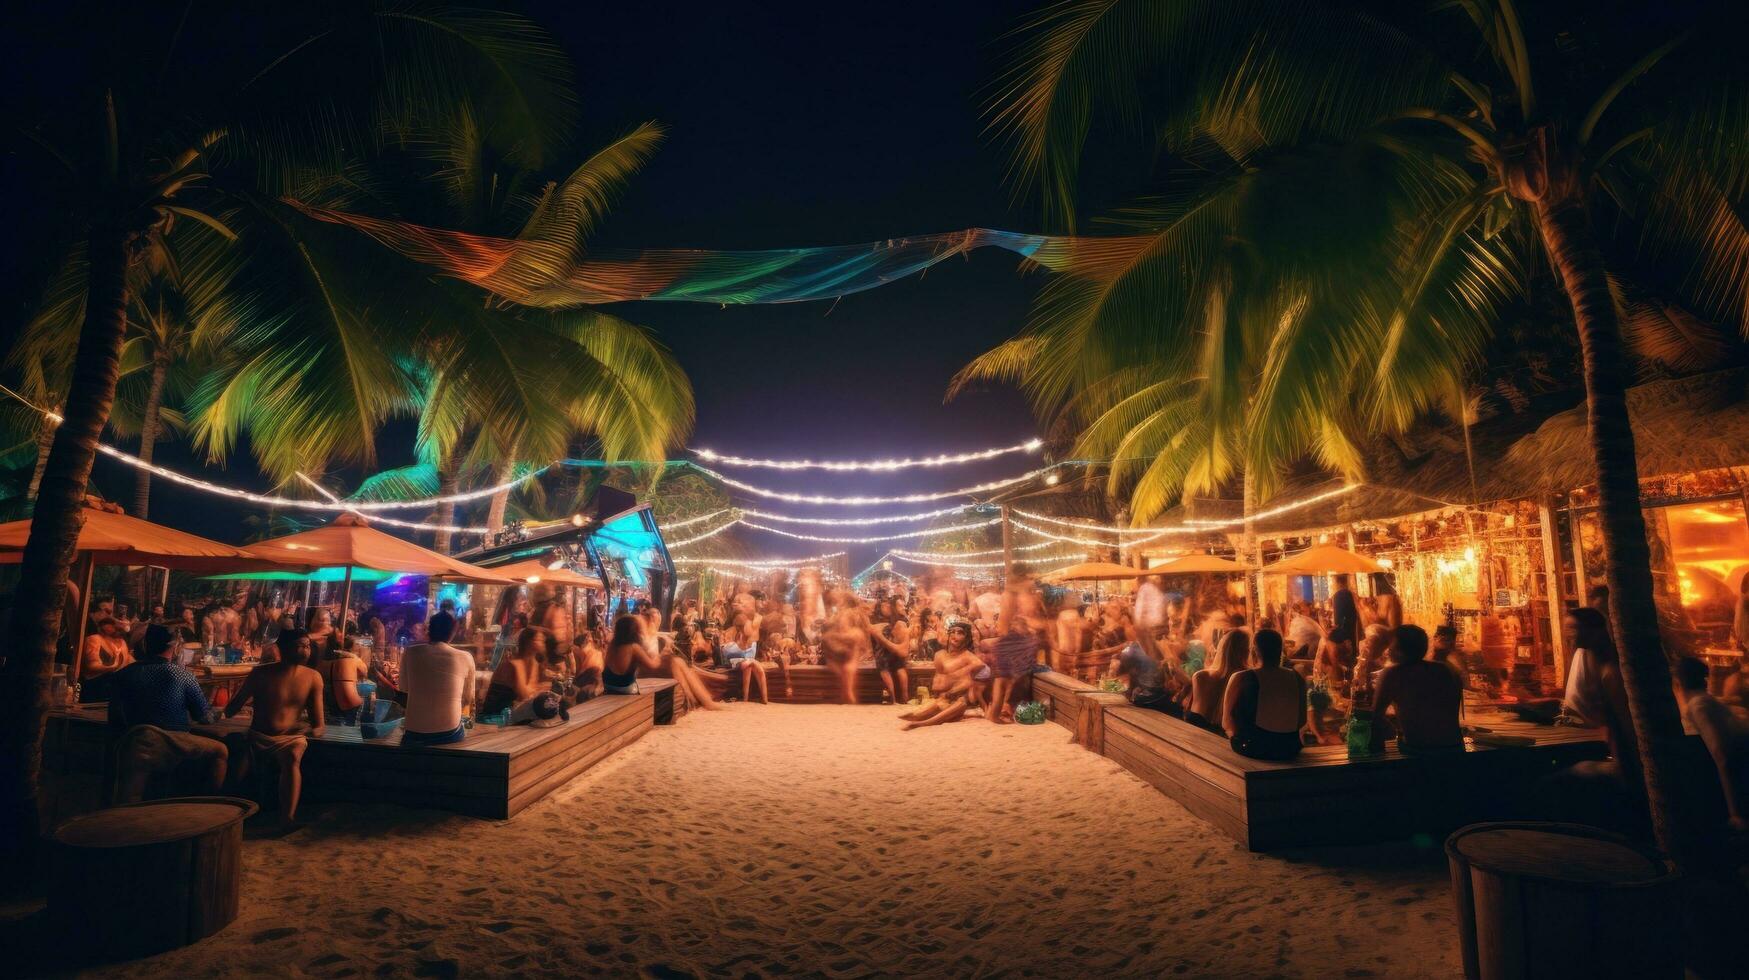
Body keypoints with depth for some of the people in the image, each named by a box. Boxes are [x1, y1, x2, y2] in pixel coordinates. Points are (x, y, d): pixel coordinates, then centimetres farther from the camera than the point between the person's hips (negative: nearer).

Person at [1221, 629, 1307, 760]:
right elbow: (1302, 720, 7)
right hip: (1289, 749, 5)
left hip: (1252, 748, -5)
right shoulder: (1297, 678, 1)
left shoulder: (1242, 678, -11)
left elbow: (1227, 721, -9)